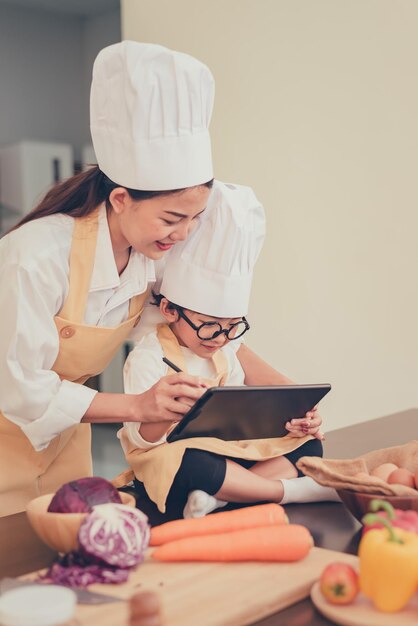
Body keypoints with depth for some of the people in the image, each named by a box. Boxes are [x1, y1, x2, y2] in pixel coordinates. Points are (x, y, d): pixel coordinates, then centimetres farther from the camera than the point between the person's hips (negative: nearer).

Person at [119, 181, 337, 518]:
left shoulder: (224, 353, 9)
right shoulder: (149, 358, -14)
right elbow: (142, 439, -16)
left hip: (227, 451, 8)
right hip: (171, 459, -8)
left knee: (308, 445, -2)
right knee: (190, 466, -41)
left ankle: (219, 496, -27)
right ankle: (286, 490, -21)